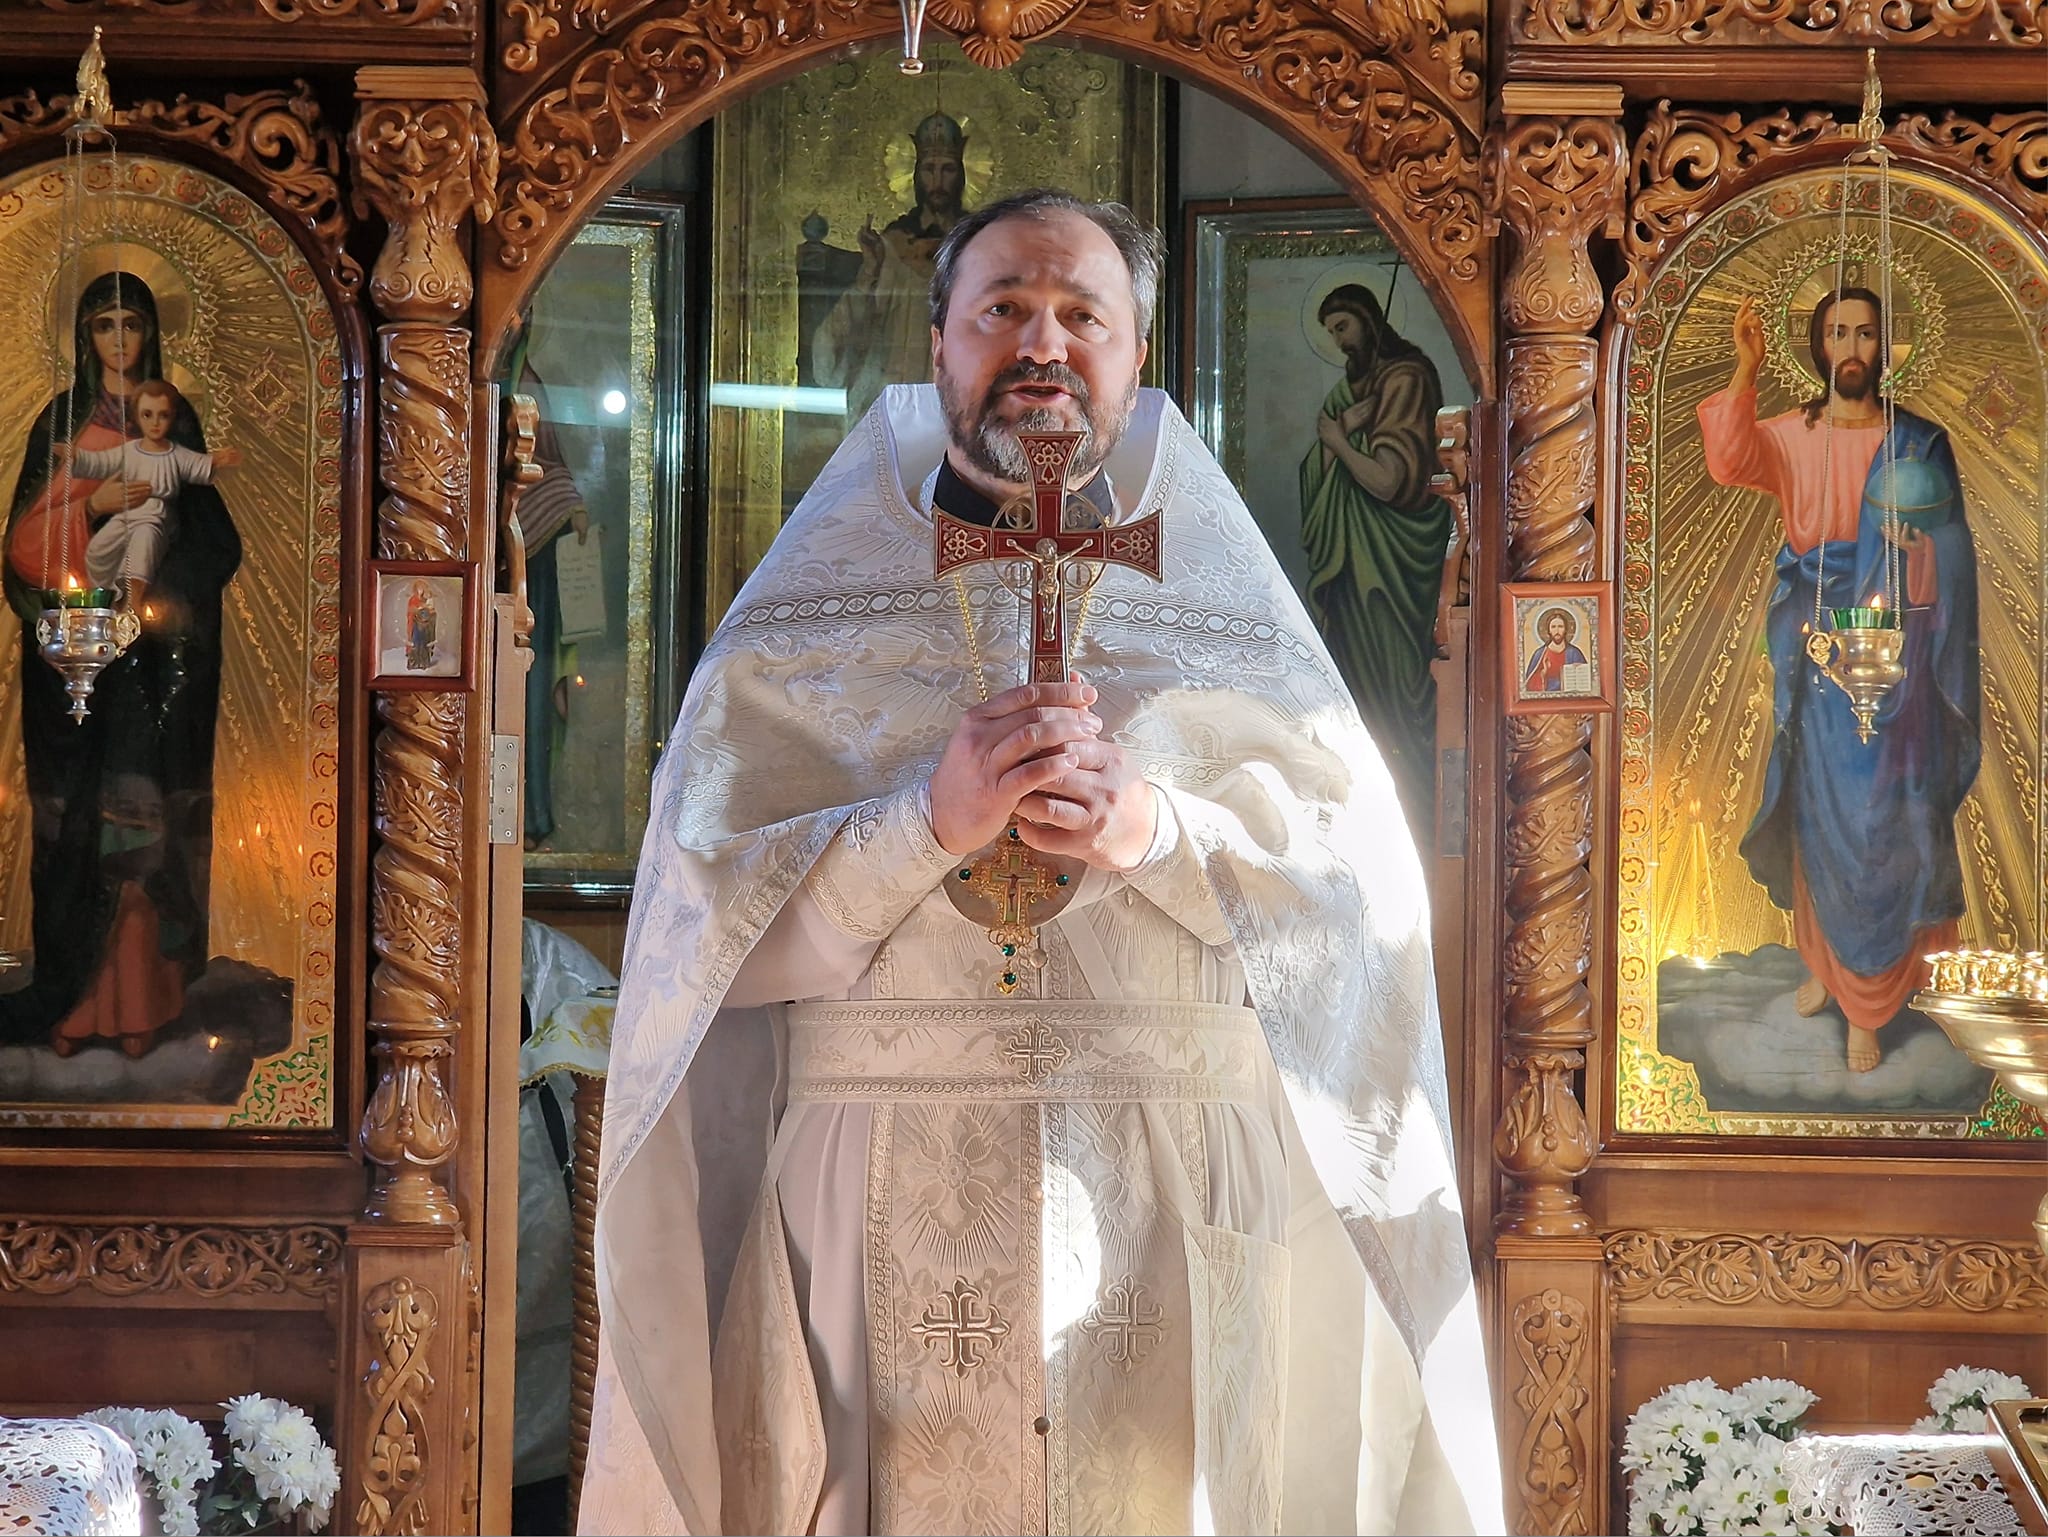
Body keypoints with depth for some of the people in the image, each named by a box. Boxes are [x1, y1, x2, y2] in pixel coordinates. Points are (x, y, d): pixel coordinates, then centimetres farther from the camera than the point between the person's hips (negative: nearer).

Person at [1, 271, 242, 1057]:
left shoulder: (176, 421, 9)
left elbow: (210, 535, 6)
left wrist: (173, 595, -11)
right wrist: (91, 504, -16)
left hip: (156, 642, 0)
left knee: (148, 811, -3)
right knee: (77, 813, -3)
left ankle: (140, 999, 0)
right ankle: (70, 1001, 0)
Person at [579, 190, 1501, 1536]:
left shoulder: (1231, 625, 9)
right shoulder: (807, 618, 7)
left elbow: (1370, 896, 1)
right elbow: (700, 917, -2)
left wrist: (1160, 831, -15)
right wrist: (926, 823, -16)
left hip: (1183, 1212, 1)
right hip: (884, 1208, 0)